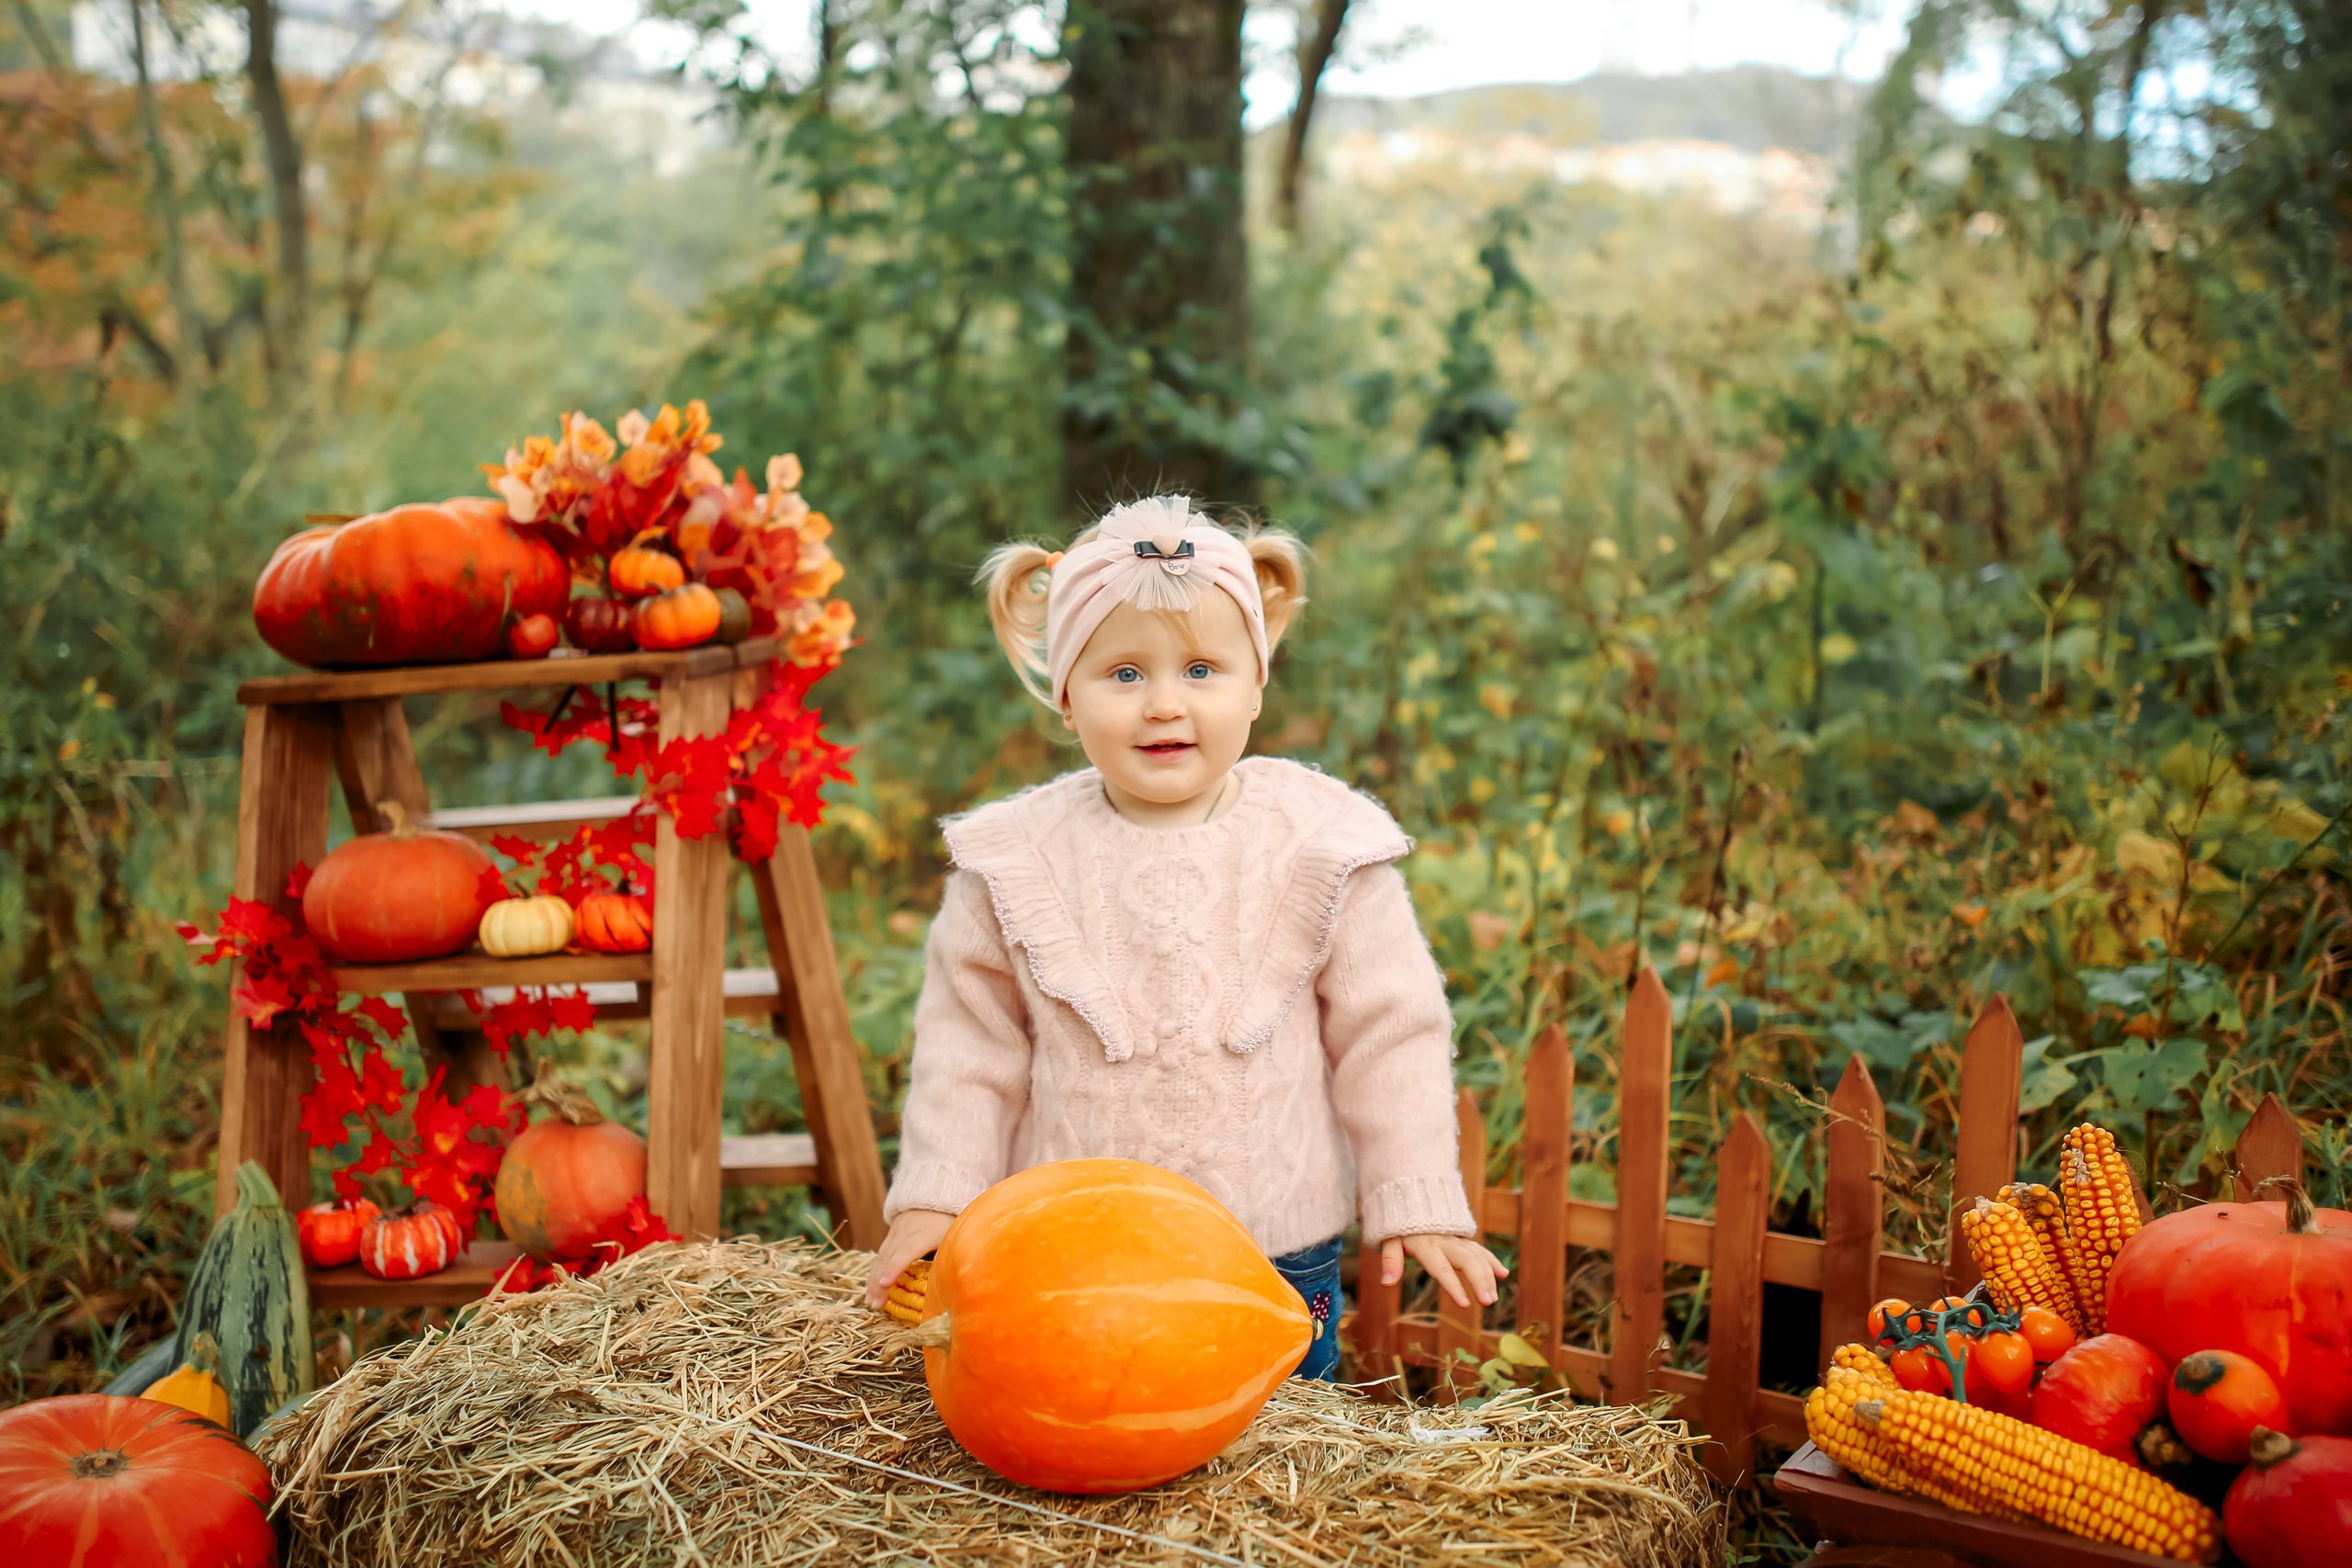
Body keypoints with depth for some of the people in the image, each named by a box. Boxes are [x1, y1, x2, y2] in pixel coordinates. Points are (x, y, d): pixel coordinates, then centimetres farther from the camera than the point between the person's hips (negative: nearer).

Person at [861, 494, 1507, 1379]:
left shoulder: (1322, 843, -4)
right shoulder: (1016, 860, -2)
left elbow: (1388, 1034, 0)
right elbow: (970, 1040, 5)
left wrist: (1417, 1204, -1)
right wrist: (935, 1196, -1)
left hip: (1280, 1263, 0)